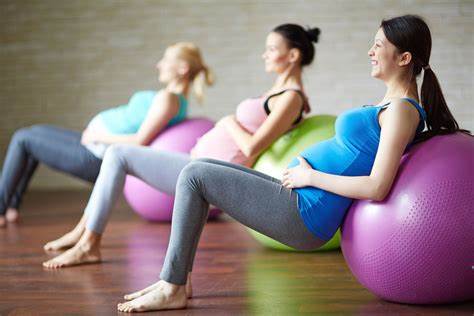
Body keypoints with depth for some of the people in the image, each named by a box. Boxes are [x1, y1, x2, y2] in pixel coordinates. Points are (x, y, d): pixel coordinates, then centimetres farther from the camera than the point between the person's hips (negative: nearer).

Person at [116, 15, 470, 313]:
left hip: (304, 216, -10)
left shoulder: (401, 110, -14)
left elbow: (376, 188, -22)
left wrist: (310, 175, -12)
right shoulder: (392, 103, 14)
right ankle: (175, 278, 11)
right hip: (297, 199, 10)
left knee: (194, 176, -9)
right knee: (199, 169, 10)